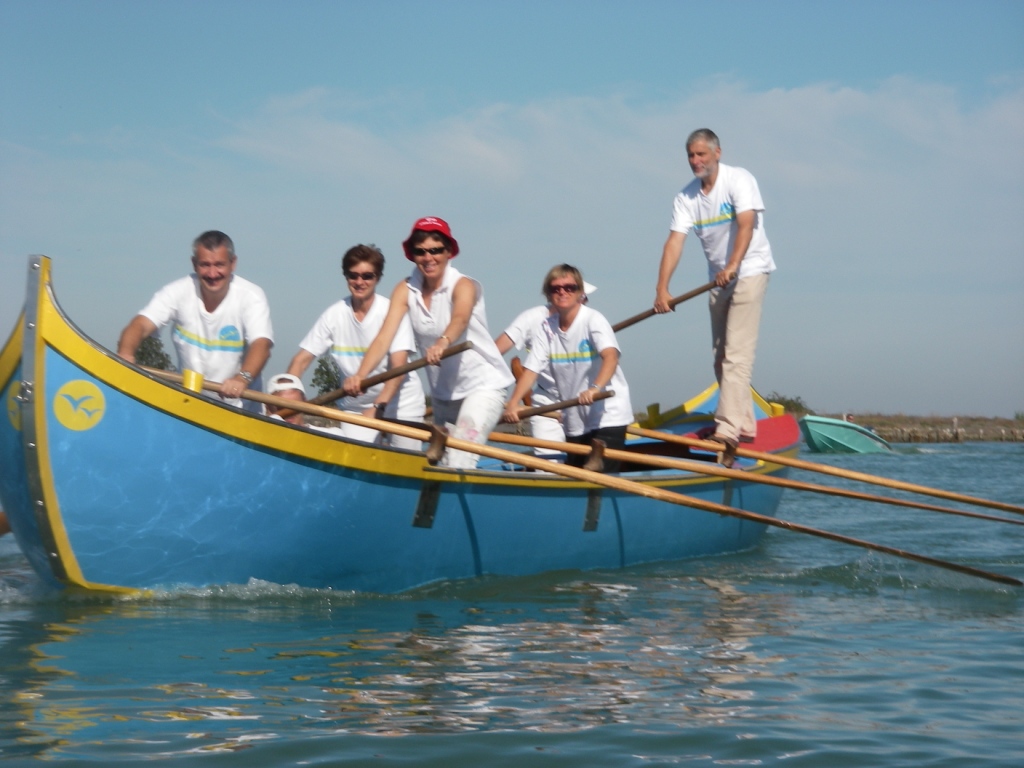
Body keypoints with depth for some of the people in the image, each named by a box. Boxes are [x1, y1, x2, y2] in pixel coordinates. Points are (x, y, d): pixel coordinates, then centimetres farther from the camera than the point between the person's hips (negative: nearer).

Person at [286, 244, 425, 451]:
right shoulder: (334, 315, -4)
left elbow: (398, 367, -20)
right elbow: (303, 358, -5)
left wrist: (378, 407, -33)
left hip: (401, 402, -2)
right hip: (355, 406, 2)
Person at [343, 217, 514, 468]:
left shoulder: (463, 286, -16)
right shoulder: (405, 290, -4)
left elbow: (460, 319, -39)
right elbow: (384, 337, -16)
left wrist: (443, 343, -61)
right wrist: (360, 375, -33)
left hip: (483, 385, -6)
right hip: (442, 392, 6)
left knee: (460, 461, -22)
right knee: (443, 463, 14)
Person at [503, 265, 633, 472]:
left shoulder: (593, 320, -13)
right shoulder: (546, 328, 3)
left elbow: (610, 356, -29)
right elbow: (531, 369, -2)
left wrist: (595, 388, -47)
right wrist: (513, 402, -18)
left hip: (608, 416, -6)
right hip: (575, 422, 6)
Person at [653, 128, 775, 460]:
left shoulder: (738, 180, -12)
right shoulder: (686, 196, 3)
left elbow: (746, 224, -26)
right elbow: (675, 240, -6)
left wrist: (733, 265, -40)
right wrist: (662, 288, -18)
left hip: (749, 272, -7)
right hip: (718, 279, 7)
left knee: (736, 354, -16)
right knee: (721, 357, 9)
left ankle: (728, 429, -23)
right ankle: (744, 424, 19)